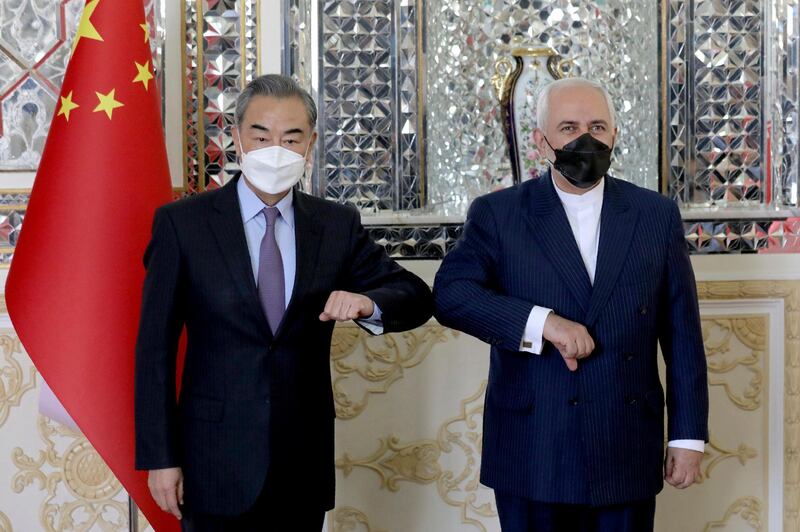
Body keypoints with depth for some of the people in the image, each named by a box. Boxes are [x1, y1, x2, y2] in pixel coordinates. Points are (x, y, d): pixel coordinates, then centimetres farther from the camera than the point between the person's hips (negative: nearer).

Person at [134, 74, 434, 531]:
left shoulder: (338, 226, 3)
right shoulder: (182, 223, -5)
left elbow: (416, 297, 3)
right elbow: (155, 347, -4)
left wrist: (367, 303, -19)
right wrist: (160, 458, -7)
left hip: (305, 464, 3)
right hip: (217, 464, -2)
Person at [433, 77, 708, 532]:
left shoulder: (657, 215, 5)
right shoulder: (498, 214, 1)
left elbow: (682, 336, 6)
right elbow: (450, 295, -12)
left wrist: (689, 436, 3)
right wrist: (541, 322, -23)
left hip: (627, 456, 2)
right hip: (531, 455, -1)